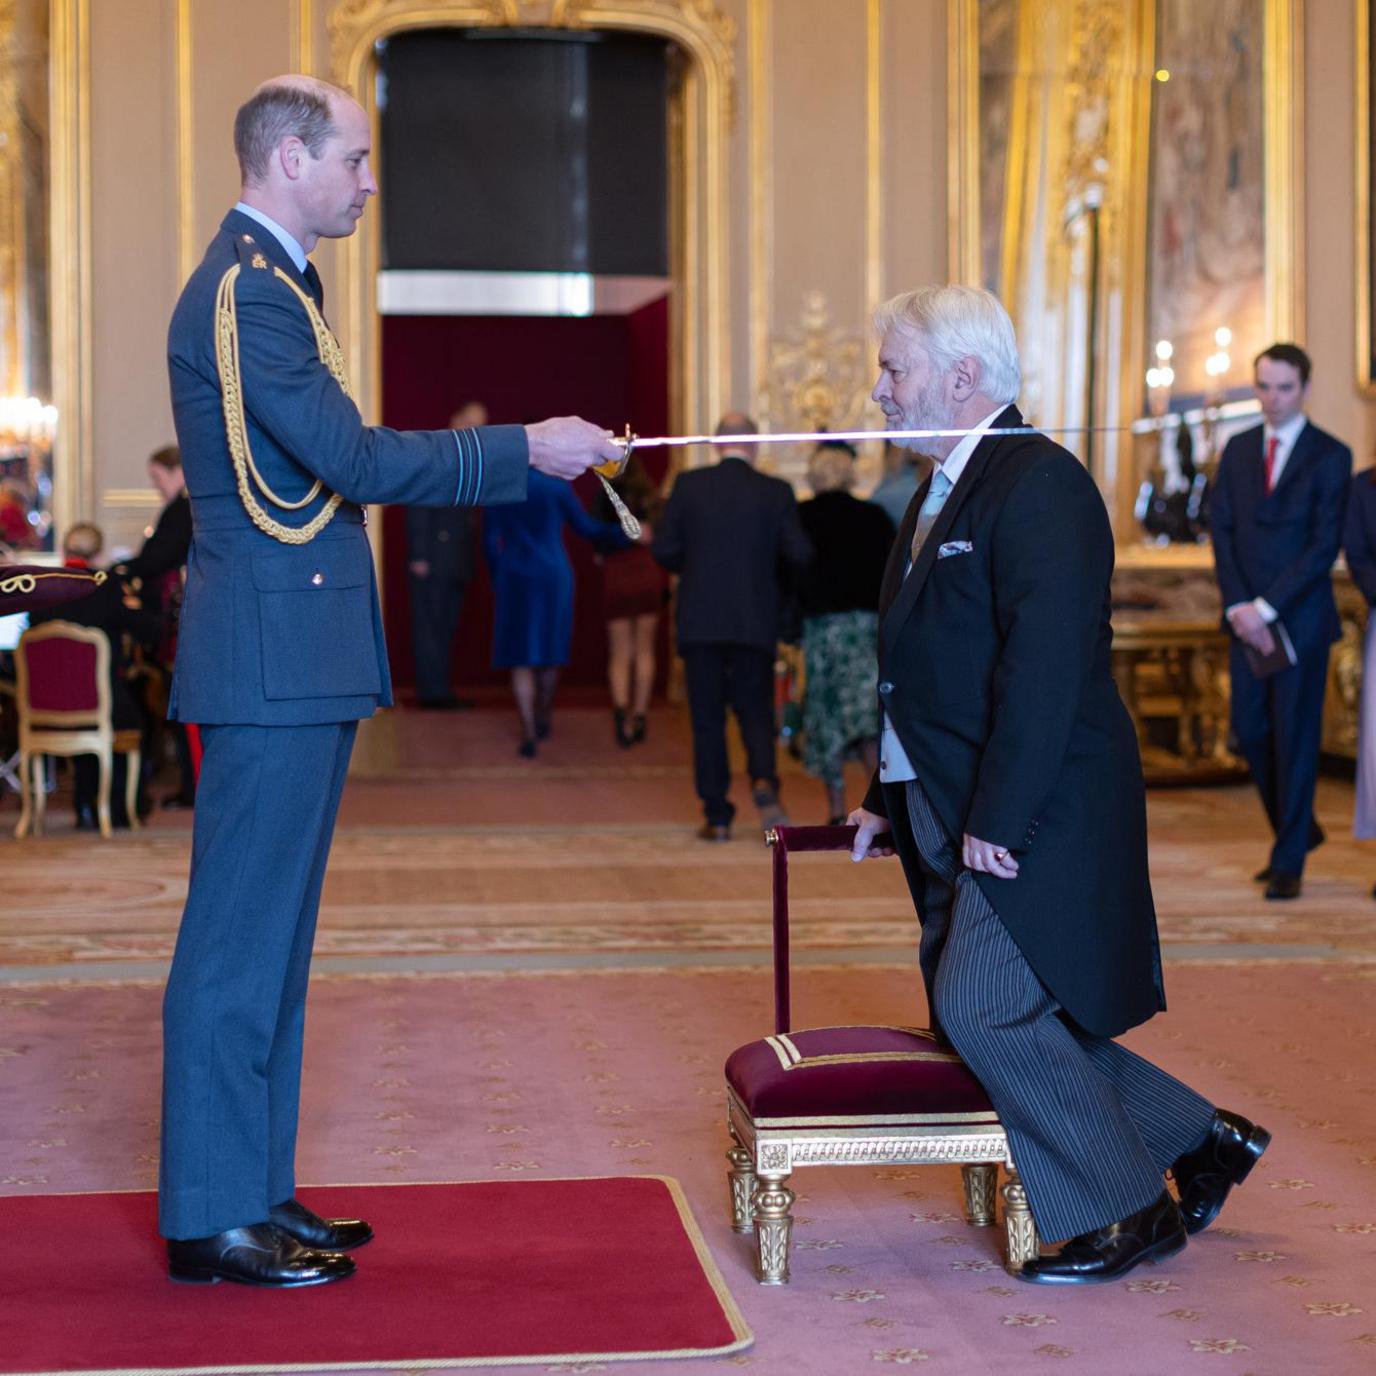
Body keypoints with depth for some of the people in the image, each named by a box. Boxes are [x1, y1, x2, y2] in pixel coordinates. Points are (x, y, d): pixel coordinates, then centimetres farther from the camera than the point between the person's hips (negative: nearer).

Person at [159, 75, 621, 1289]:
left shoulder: (271, 282, 18)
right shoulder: (245, 291, -15)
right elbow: (353, 459, -21)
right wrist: (526, 450, -16)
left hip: (297, 663, 11)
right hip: (271, 658, -11)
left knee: (270, 936, 13)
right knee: (239, 939, -5)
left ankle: (255, 1188, 22)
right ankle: (213, 1219, 2)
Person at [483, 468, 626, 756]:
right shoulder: (557, 487, -3)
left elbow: (490, 540, 1)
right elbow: (585, 527, 2)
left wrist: (497, 581, 13)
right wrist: (624, 534, 15)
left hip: (515, 580, 0)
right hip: (553, 578, 0)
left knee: (521, 659, 1)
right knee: (551, 649, 19)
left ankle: (529, 734, -9)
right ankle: (543, 719, 32)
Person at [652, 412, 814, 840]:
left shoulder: (688, 485, -1)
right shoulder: (775, 491, -2)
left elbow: (663, 549, -2)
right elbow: (799, 554, -6)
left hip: (700, 622, 0)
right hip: (755, 623, 0)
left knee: (707, 720, 6)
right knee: (755, 712, 12)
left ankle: (717, 817, 7)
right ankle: (764, 780, -15)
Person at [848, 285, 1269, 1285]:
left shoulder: (1040, 485, -15)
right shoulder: (944, 490, 16)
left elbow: (1046, 664, -24)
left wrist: (996, 818, -25)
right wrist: (890, 798, 17)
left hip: (1036, 817, -10)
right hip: (951, 816, 10)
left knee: (985, 1009, -12)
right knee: (988, 1021, 11)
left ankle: (1126, 1212, 6)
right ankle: (1202, 1144, 26)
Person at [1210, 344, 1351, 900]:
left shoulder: (1330, 456, -4)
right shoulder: (1237, 450, 10)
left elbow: (1325, 545, -10)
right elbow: (1222, 531, 6)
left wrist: (1267, 607, -15)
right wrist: (1238, 607, -7)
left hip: (1300, 619, -5)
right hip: (1247, 617, 5)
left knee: (1295, 736, 0)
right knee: (1251, 732, 7)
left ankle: (1289, 862, 7)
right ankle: (1299, 828, 27)